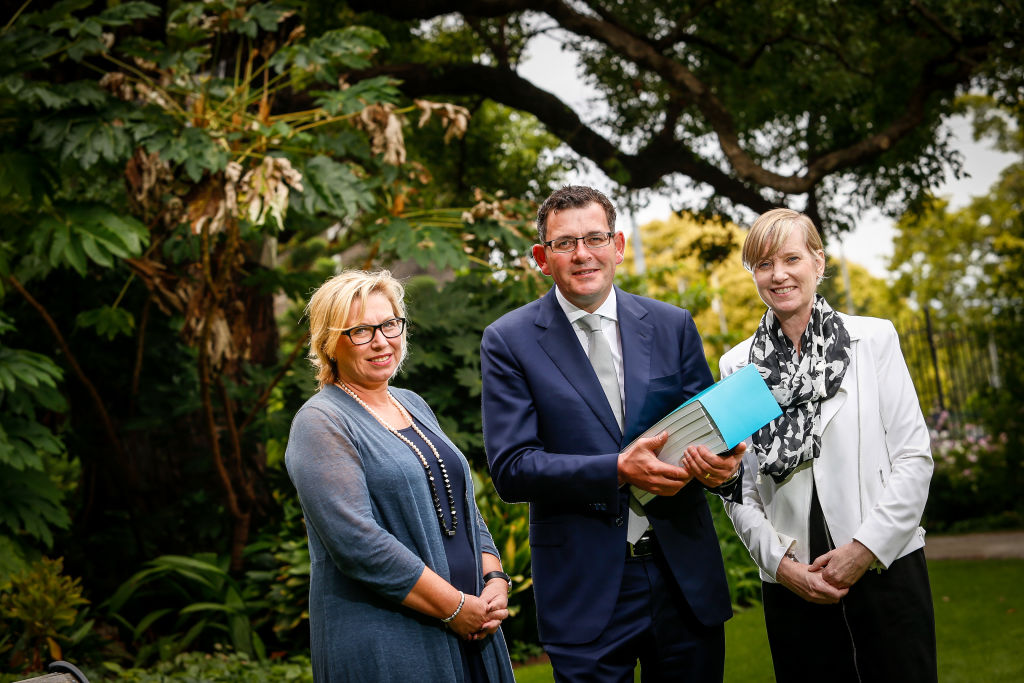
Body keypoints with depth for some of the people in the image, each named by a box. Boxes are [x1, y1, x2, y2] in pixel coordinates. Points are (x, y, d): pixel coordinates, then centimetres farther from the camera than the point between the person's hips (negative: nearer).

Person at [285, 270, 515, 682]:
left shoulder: (414, 405, 13)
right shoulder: (321, 423, -10)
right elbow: (357, 542, -20)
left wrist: (495, 580, -1)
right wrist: (455, 607, -17)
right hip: (381, 646, -7)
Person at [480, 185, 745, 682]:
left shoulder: (673, 325, 5)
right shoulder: (509, 341, -4)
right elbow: (510, 468, -10)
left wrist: (721, 462, -15)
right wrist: (618, 470, -22)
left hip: (685, 578, 3)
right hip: (586, 592, -3)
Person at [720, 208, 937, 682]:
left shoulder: (874, 338, 1)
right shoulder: (737, 365, 5)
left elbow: (914, 455, -3)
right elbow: (737, 486, 6)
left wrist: (865, 548, -10)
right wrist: (781, 563, -6)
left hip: (885, 567, -1)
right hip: (792, 583, 1)